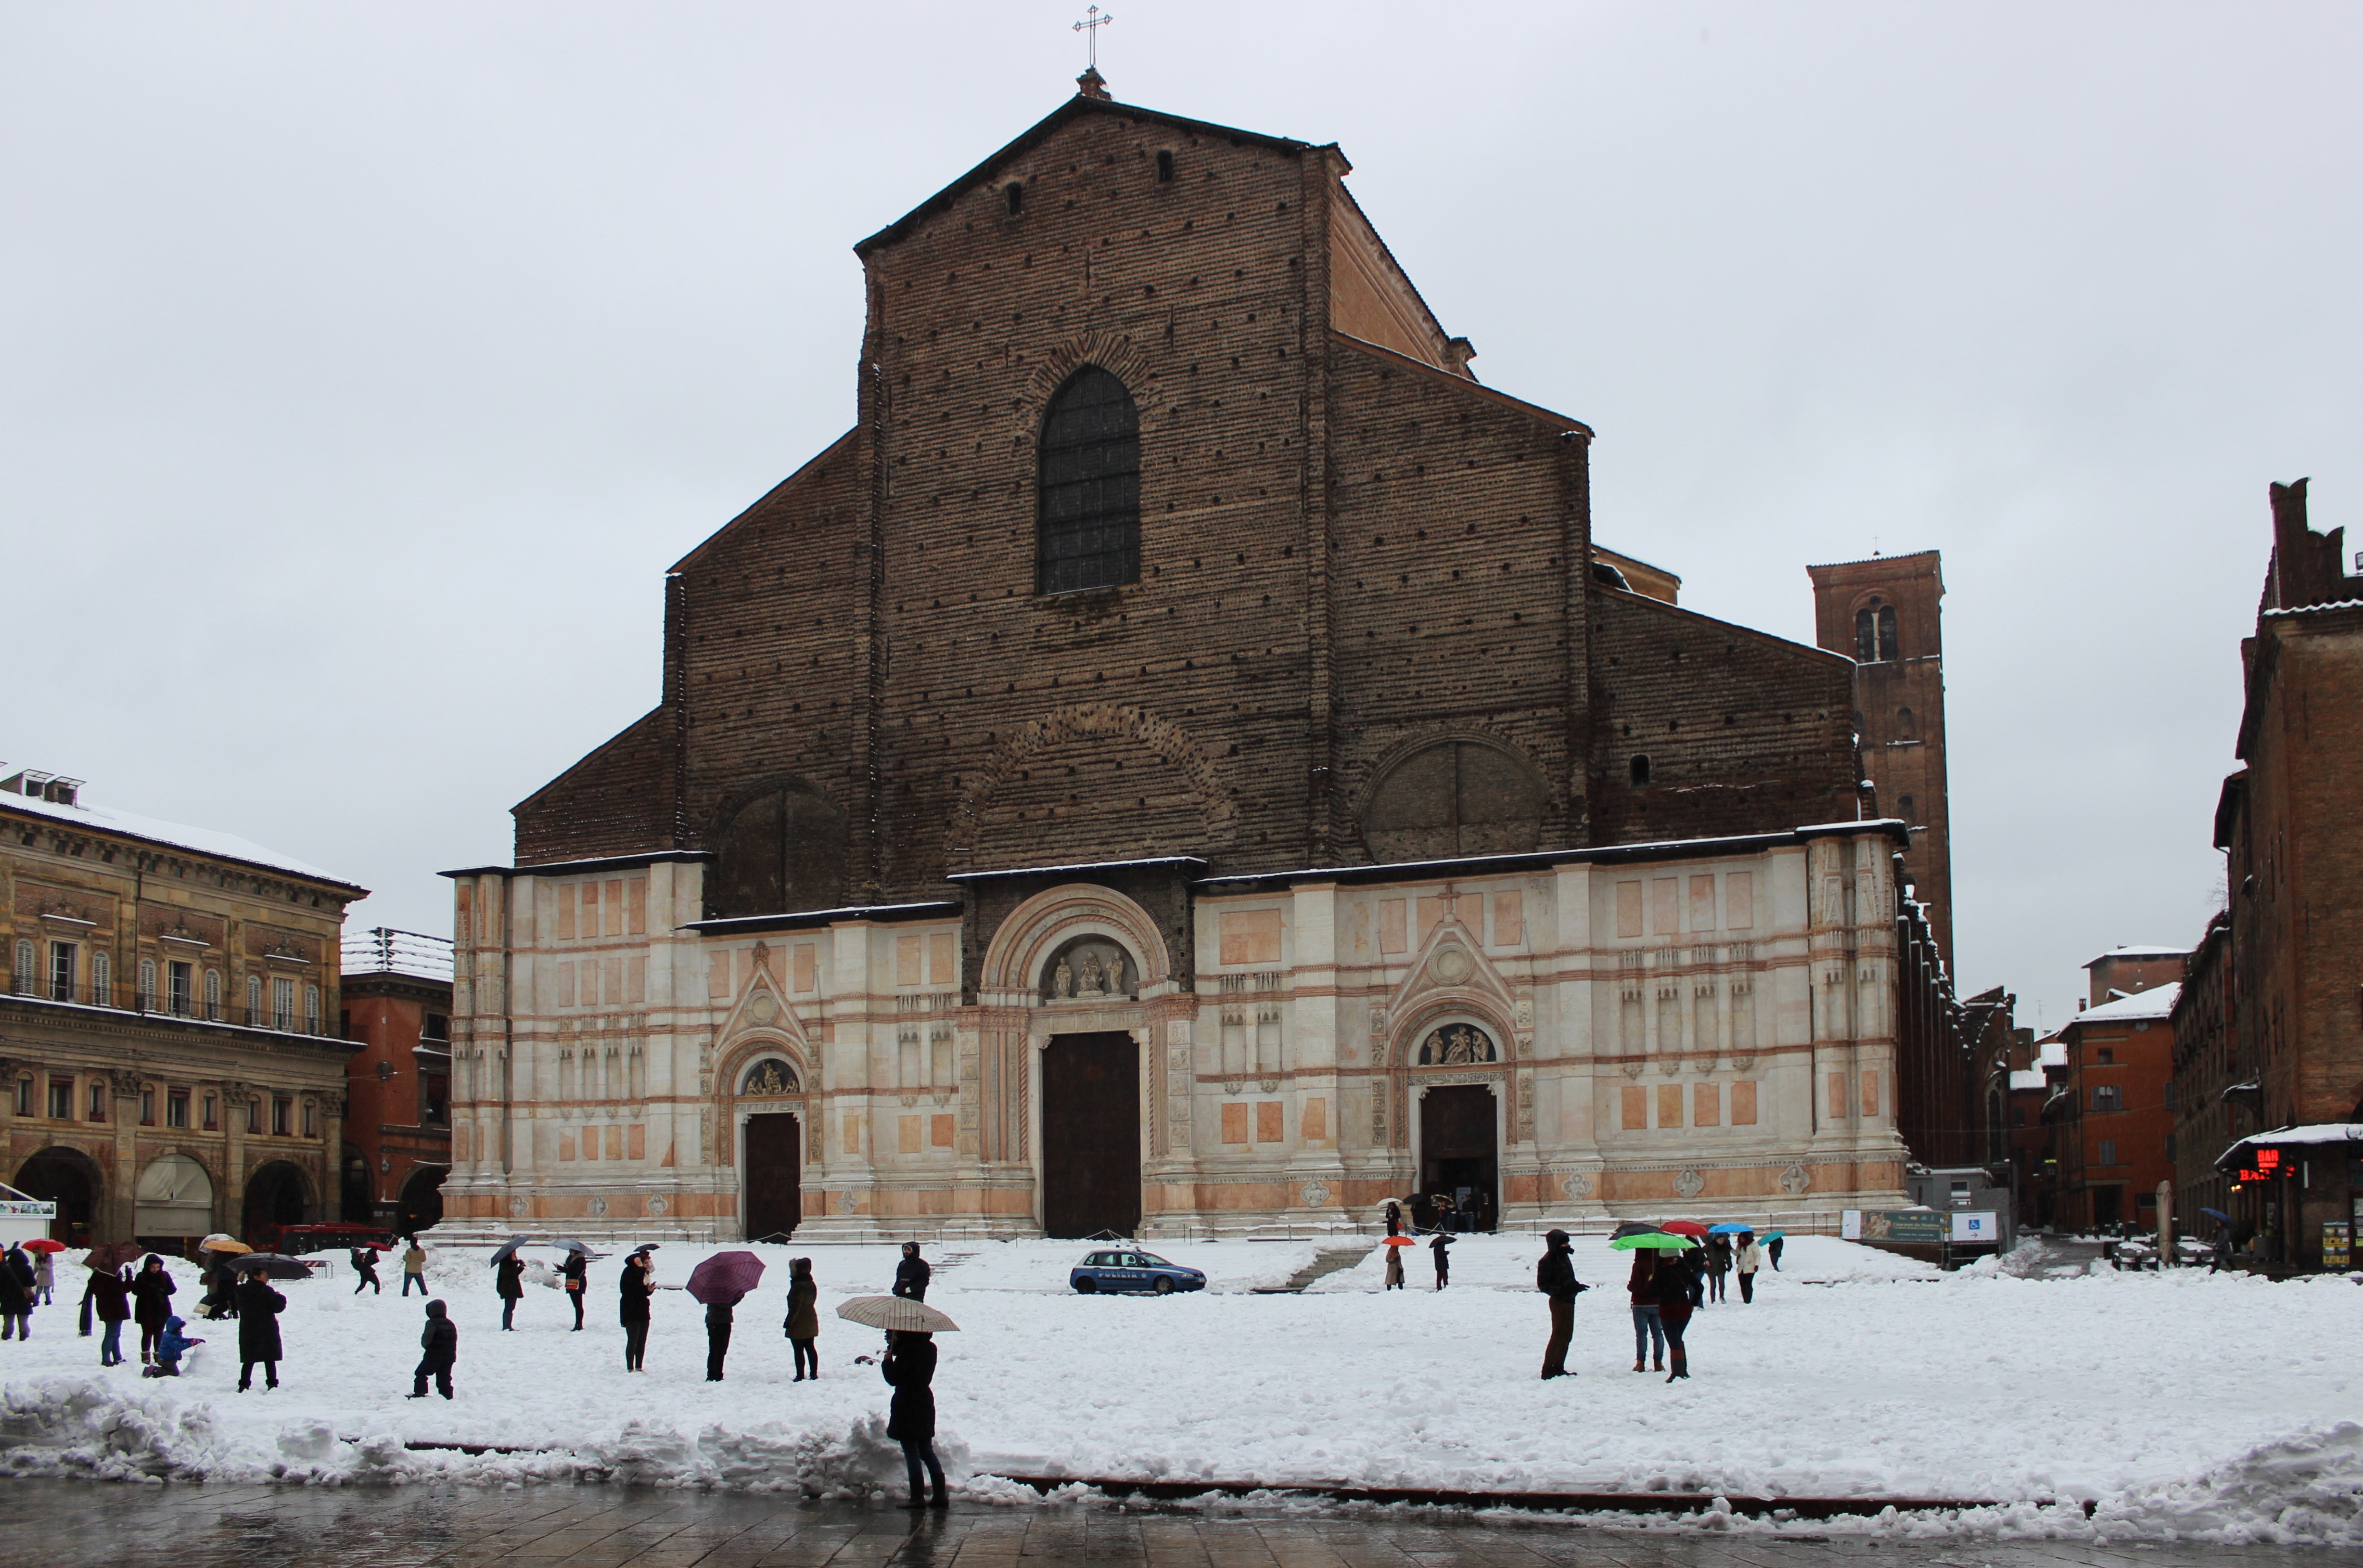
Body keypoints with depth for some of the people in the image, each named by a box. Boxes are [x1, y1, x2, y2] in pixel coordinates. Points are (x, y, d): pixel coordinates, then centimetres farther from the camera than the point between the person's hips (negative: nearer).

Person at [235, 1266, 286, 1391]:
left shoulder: (241, 1291, 3)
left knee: (248, 1361, 9)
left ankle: (244, 1386, 4)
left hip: (247, 1332, 4)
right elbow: (278, 1307, -14)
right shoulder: (267, 1291, -14)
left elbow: (239, 1308, 16)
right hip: (267, 1332, -4)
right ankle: (272, 1384, 3)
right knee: (270, 1361, 5)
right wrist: (280, 1298, 6)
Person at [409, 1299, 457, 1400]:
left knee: (421, 1373, 5)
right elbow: (454, 1341, 14)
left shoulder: (432, 1324, -11)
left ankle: (419, 1393, -2)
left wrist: (426, 1346, 6)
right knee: (444, 1377, 11)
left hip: (433, 1355, -6)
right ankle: (448, 1397, 7)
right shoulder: (451, 1324, 11)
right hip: (449, 1356, 6)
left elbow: (426, 1340, -16)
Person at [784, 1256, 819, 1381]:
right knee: (810, 1348, 14)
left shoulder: (798, 1286, -20)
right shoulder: (812, 1284, 7)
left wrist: (788, 1323, -15)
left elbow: (795, 1306, -21)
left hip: (799, 1324, -9)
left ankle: (800, 1376, 0)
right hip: (811, 1323, 9)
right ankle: (814, 1374, 18)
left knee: (799, 1350, -2)